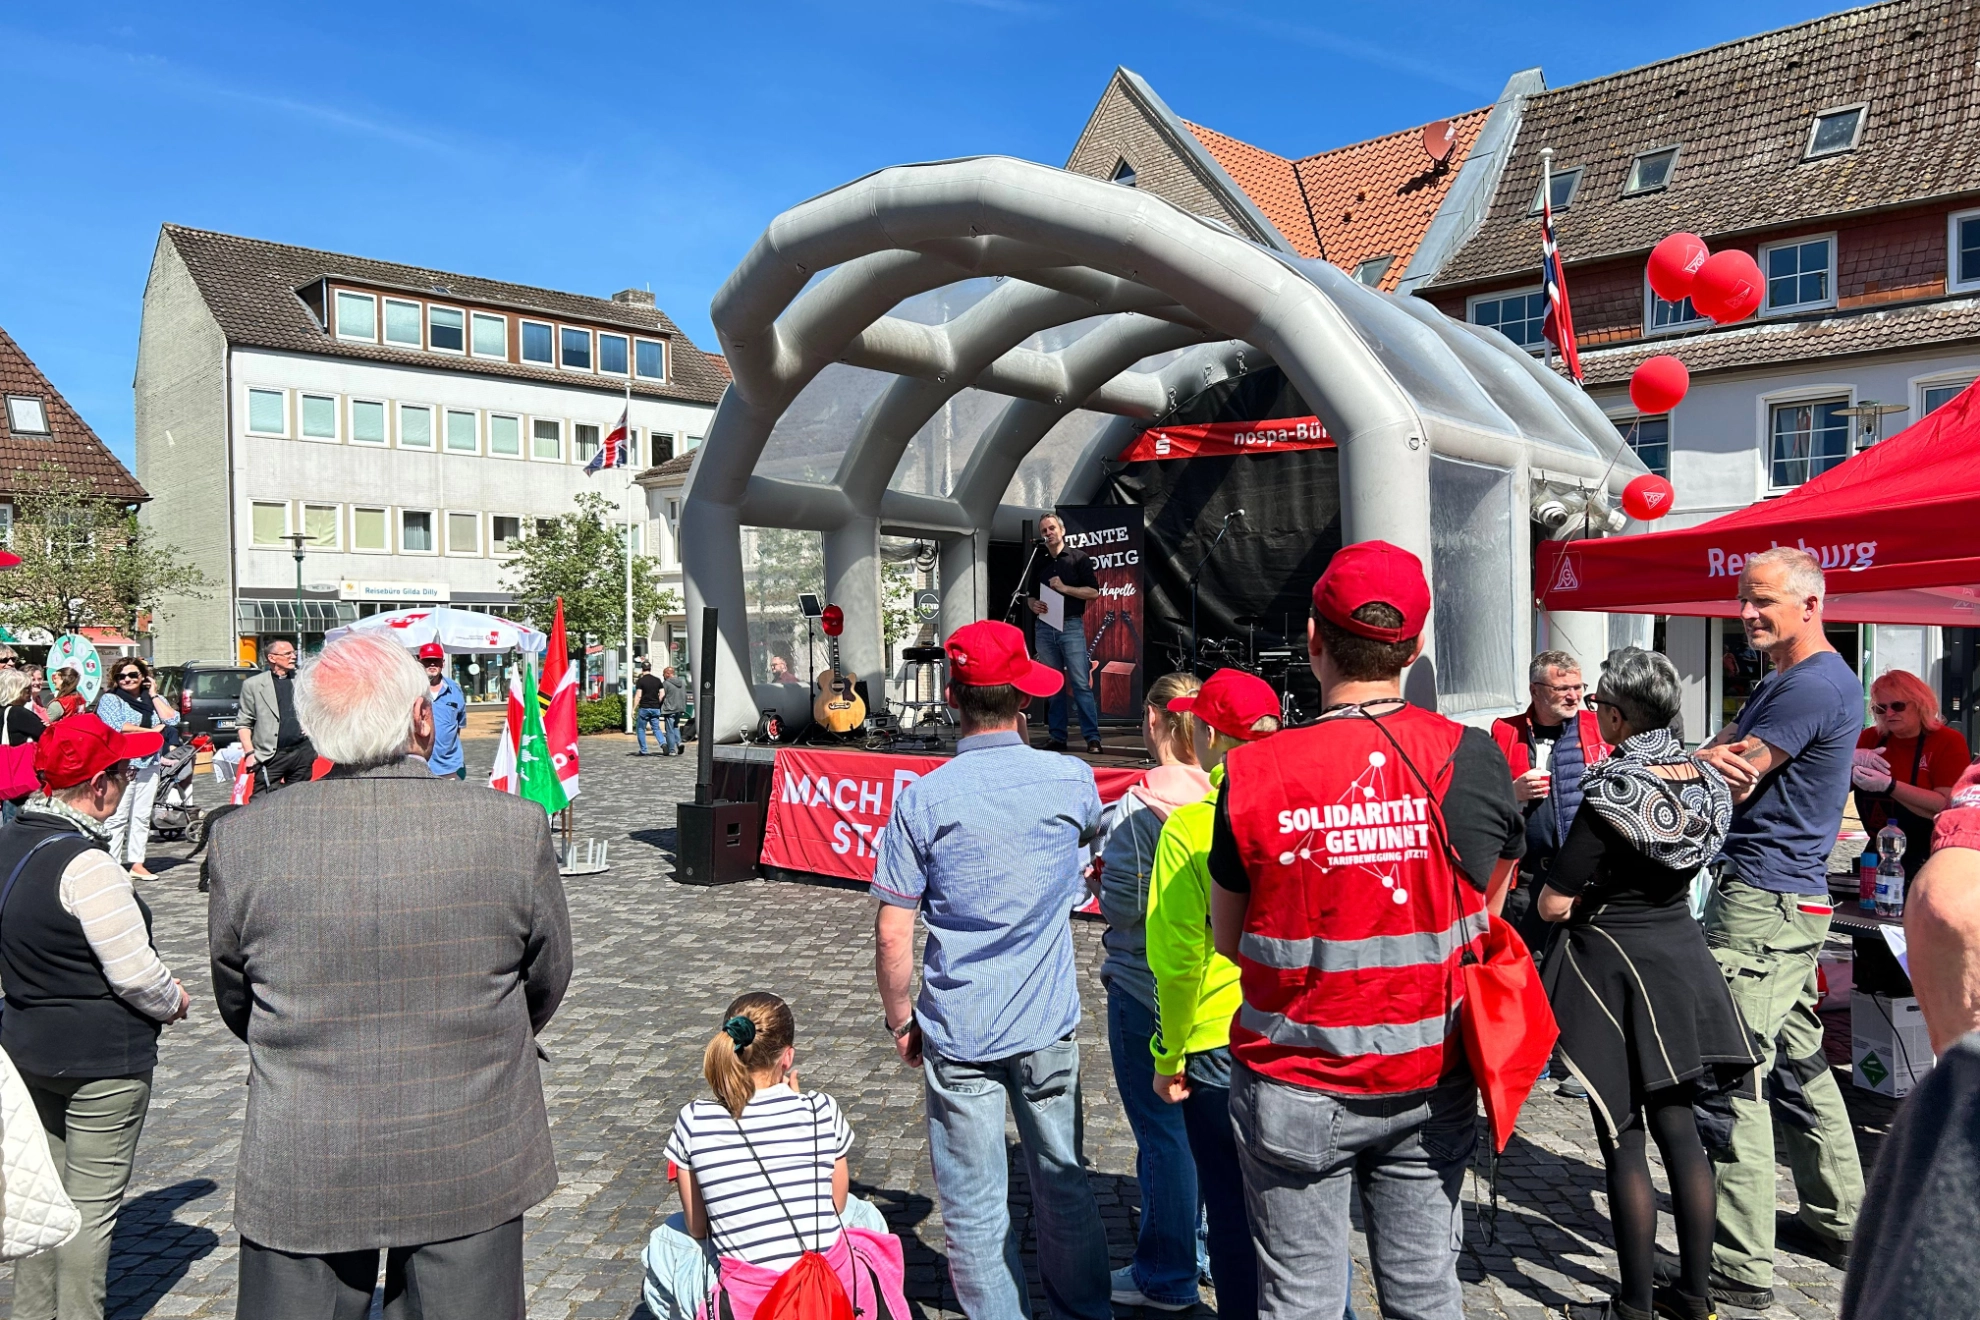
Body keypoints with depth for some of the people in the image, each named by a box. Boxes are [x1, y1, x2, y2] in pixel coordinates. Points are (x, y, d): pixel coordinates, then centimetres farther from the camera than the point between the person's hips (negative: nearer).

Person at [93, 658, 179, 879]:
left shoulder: (153, 698, 16)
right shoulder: (109, 699, 3)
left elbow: (172, 720, 0)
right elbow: (117, 727, -12)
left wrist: (153, 695, 1)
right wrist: (151, 730, -6)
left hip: (149, 763, 5)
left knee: (142, 816, 6)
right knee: (117, 817, -8)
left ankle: (136, 863, 10)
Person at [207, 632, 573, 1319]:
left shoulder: (241, 838, -13)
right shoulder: (515, 827, -17)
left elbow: (235, 1000, 4)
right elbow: (548, 980, -1)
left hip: (300, 1179, 1)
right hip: (472, 1170, 0)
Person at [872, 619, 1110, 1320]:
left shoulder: (921, 798, -12)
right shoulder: (1071, 780, -7)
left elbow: (892, 932, -9)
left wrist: (901, 1020, 4)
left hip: (956, 1032, -2)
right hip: (1049, 1025, 3)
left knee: (974, 1205, 11)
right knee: (1064, 1183, 20)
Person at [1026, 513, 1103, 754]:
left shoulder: (1079, 559, 2)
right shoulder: (1038, 563, 16)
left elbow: (1094, 592, -3)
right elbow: (1031, 596, 21)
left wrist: (1065, 588, -13)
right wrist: (1034, 605, -1)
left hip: (1071, 625, -4)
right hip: (1044, 627, 4)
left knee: (1081, 683, -9)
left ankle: (1092, 737, -8)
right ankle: (1056, 736, 9)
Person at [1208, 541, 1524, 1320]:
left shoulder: (1253, 773, -15)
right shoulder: (1471, 758, -10)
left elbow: (1228, 941, -3)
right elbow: (1494, 893, 7)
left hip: (1295, 1090, -2)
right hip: (1431, 1083, 2)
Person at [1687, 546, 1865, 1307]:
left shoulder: (1813, 686, -15)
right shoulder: (1782, 681, 18)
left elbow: (1731, 782, -18)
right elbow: (1726, 761, 10)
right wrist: (1714, 755, -12)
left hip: (1764, 902, -11)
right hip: (1796, 900, 11)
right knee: (1800, 1060, 19)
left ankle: (1742, 1267, -5)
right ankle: (1837, 1221, 32)